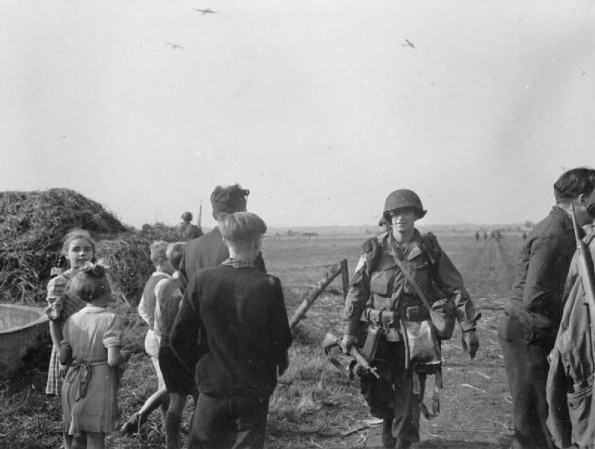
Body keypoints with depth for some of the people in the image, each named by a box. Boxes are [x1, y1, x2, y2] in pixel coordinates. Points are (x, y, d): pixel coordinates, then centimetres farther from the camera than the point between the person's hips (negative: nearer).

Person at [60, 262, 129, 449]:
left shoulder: (72, 320, 1)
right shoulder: (112, 320, -15)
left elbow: (63, 359, 5)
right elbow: (113, 360, -21)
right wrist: (125, 356, 0)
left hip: (73, 384, 5)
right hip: (100, 385, -5)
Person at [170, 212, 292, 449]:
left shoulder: (201, 280, -11)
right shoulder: (269, 285, -15)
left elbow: (179, 338, -6)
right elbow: (282, 339, -8)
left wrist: (199, 365, 11)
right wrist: (279, 361, 14)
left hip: (212, 386, 1)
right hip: (255, 387, -1)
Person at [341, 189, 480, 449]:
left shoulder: (429, 250, -1)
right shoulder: (375, 250, 0)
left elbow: (455, 289, 1)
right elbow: (357, 291, 0)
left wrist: (468, 327, -4)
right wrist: (350, 330, -6)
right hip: (379, 334, 1)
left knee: (408, 398, 0)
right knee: (374, 393, 5)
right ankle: (389, 420, 38)